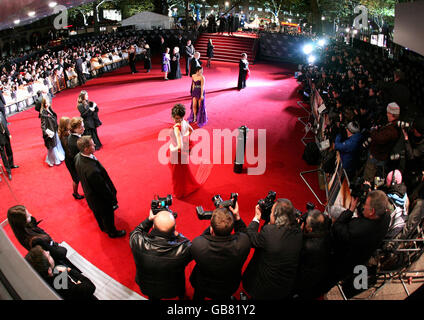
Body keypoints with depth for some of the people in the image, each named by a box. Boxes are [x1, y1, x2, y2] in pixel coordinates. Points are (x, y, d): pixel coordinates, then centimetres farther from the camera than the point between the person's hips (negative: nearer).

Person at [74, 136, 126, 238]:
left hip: (89, 194, 8)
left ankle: (103, 227, 61)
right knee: (108, 215, 22)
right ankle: (112, 232, 49)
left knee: (98, 213, 34)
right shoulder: (92, 170, -45)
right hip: (100, 199, -8)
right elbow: (103, 188, -31)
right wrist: (113, 200, -13)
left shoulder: (78, 157, -18)